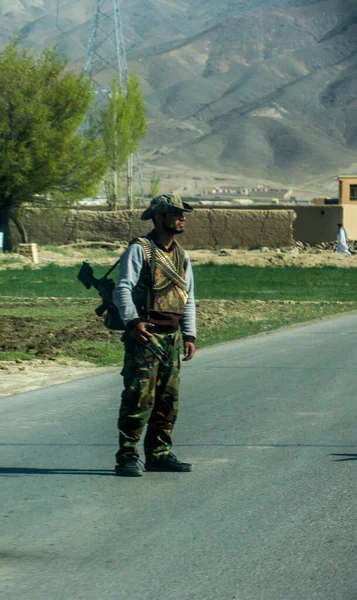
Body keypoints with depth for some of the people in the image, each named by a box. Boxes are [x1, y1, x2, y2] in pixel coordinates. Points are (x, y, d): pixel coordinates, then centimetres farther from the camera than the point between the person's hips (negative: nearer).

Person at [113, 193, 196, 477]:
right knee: (139, 397, -11)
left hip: (173, 336, 7)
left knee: (169, 399, 8)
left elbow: (189, 298, 22)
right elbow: (123, 289, -12)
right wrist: (133, 320, -24)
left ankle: (160, 454, 16)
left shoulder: (181, 256, 18)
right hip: (145, 335, -7)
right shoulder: (139, 249, -5)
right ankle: (128, 456, -9)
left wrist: (190, 335, 15)